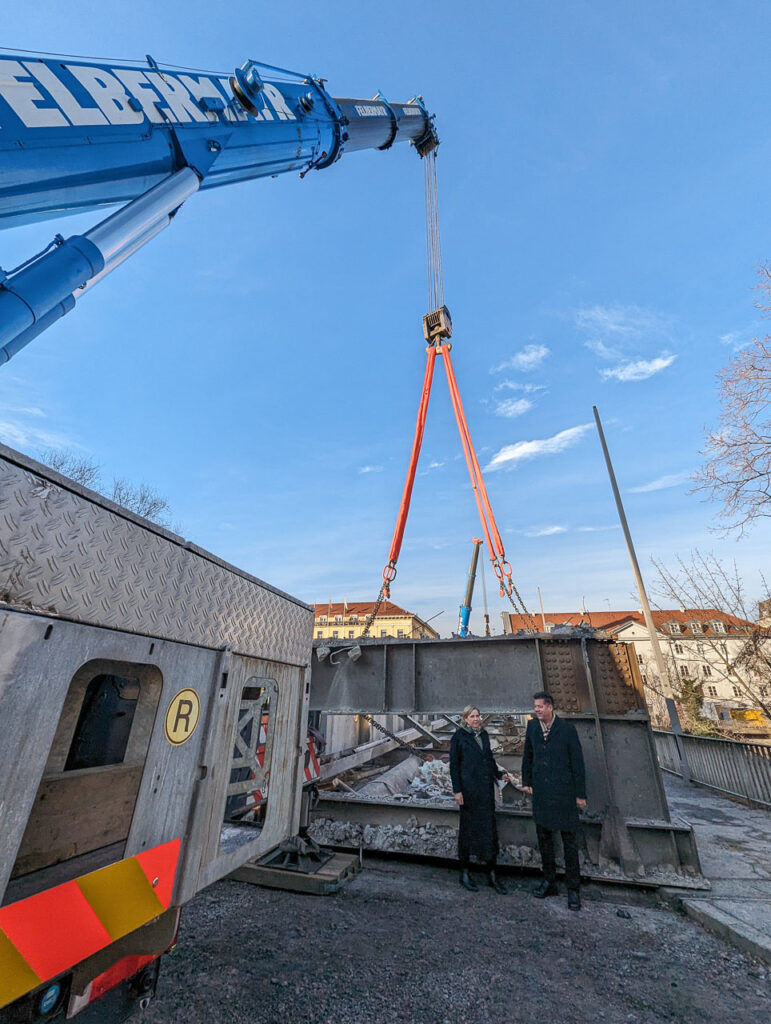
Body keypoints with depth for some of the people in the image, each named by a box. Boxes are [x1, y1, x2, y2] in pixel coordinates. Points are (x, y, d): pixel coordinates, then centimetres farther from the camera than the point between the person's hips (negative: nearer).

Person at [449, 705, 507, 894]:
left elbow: (489, 758, 16)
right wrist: (457, 790, -11)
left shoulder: (484, 734, 6)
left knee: (489, 828, 9)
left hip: (486, 789, 5)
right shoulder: (459, 736, -11)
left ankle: (492, 875, 23)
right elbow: (454, 764, -9)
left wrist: (499, 773, 0)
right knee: (468, 828, 8)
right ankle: (465, 873, 25)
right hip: (469, 789, -5)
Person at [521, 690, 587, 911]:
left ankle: (573, 889, 23)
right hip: (541, 791, 4)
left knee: (569, 840, 6)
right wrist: (526, 781, 10)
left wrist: (581, 793, -4)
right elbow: (528, 754, 9)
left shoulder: (567, 729, -16)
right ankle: (549, 881, 33)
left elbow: (577, 762, -8)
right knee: (543, 837, 16)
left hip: (563, 791, -4)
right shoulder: (532, 726, -3)